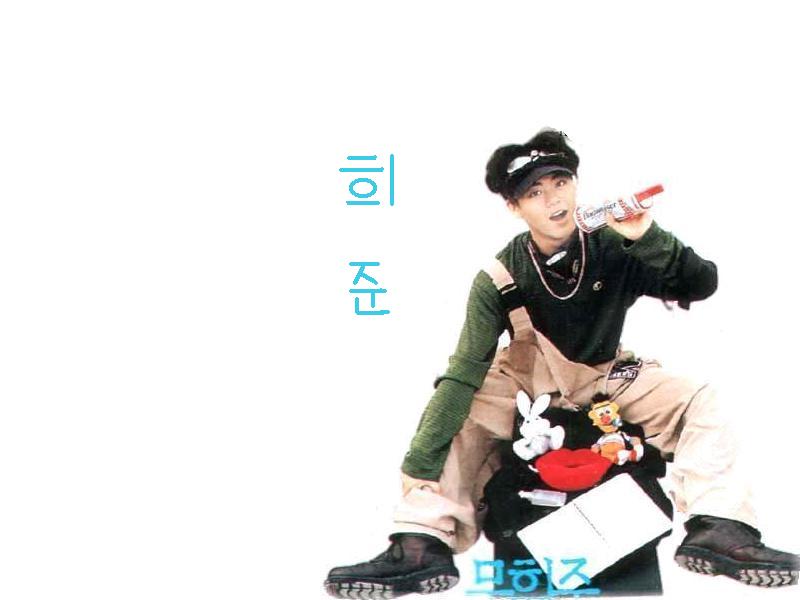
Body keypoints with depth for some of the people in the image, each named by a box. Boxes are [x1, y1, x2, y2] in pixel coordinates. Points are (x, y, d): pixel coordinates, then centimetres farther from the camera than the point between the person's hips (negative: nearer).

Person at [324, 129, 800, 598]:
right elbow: (464, 373, -30)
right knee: (452, 414, -26)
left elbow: (702, 285, -24)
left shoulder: (615, 250, -21)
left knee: (697, 402, -20)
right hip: (525, 380, -1)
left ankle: (720, 529, -27)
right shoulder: (498, 279, -24)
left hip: (605, 375, 1)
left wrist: (649, 238, -42)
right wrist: (419, 469, -38)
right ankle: (422, 545, -29)